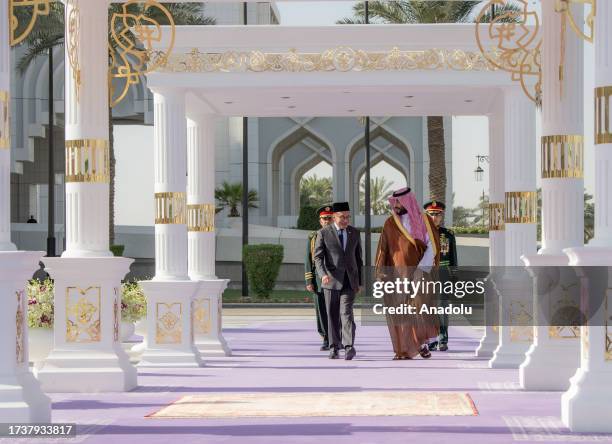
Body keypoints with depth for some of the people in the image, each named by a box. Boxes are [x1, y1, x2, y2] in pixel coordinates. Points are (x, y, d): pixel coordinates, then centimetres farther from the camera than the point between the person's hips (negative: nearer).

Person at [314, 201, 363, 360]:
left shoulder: (355, 233, 9)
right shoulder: (324, 233, -1)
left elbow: (358, 258, 15)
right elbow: (318, 257, -5)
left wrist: (360, 282, 14)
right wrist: (323, 274, -23)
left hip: (349, 281, 1)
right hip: (331, 280, -1)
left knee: (346, 312, -13)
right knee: (332, 315, 4)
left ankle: (349, 347, -21)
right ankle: (334, 348, 12)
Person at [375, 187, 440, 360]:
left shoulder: (424, 221, 2)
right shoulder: (390, 224, 7)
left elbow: (432, 247, -4)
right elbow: (383, 248, 4)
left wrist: (422, 269, -15)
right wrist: (380, 270, -9)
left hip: (416, 274, -2)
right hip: (395, 275, 2)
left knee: (418, 307, -11)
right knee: (398, 313, -1)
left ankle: (422, 342, 10)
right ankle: (403, 350, 6)